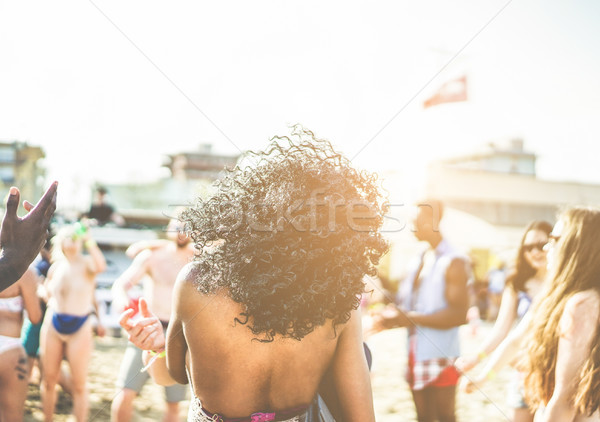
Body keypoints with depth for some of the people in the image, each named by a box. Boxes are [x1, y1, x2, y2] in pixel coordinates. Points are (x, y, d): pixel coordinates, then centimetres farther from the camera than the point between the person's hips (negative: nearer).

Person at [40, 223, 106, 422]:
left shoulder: (87, 263, -5)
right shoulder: (55, 267, 8)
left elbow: (100, 266, -31)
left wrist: (89, 240, -29)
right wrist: (52, 301, 5)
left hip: (79, 327, -4)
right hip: (53, 324, 4)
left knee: (79, 383, 0)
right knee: (49, 379, 8)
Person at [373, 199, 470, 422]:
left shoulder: (453, 262, -12)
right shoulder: (421, 261, 13)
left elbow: (458, 314, -20)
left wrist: (407, 318, -23)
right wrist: (391, 319, -2)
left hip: (440, 357, -8)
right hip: (416, 356, 8)